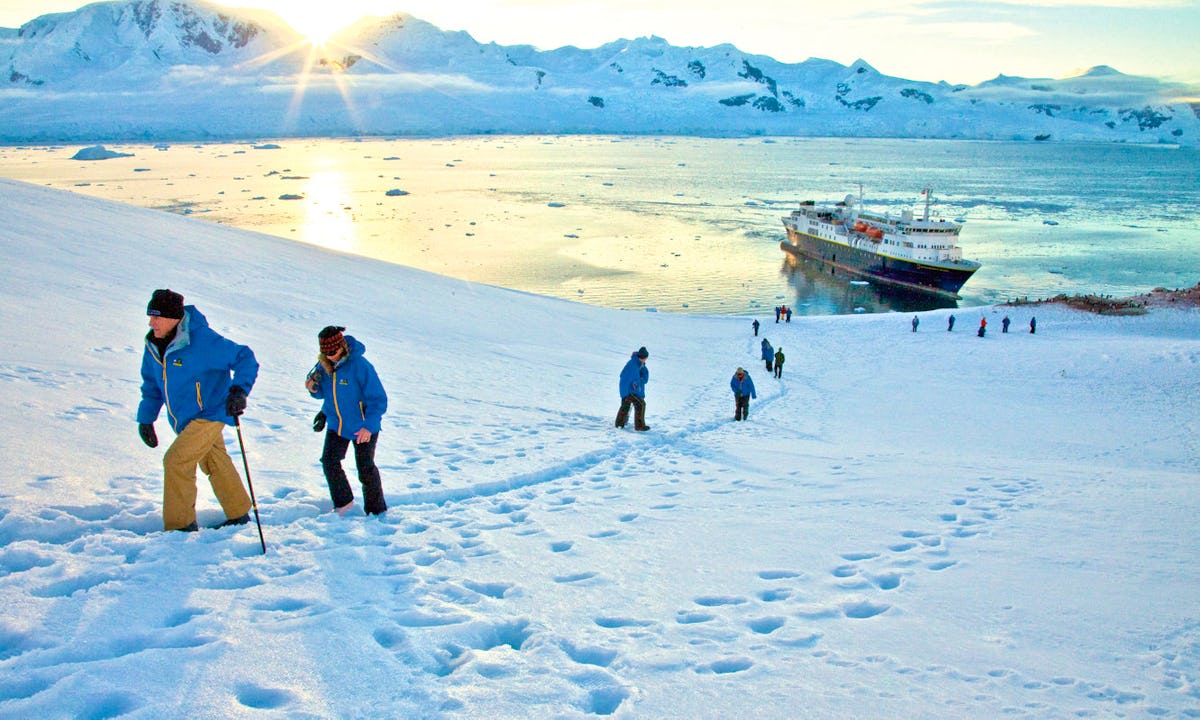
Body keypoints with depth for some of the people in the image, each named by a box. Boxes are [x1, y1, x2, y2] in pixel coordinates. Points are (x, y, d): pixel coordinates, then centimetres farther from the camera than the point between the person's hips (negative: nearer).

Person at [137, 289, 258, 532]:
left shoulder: (202, 340, -25)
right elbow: (152, 383, 13)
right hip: (185, 420, 8)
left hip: (209, 413, -8)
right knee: (215, 465, 19)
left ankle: (180, 524, -6)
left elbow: (245, 359, -21)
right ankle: (239, 514, 35)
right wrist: (145, 418, 10)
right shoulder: (153, 344, -2)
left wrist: (239, 390, -34)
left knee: (176, 460, -17)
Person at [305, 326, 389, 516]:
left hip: (363, 427, -5)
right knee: (329, 462, -2)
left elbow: (378, 399, -21)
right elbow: (324, 394, 10)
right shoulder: (323, 365, -6)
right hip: (336, 424, 5)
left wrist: (369, 426, -27)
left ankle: (376, 510, 23)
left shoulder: (359, 365, -24)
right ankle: (343, 503, 19)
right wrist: (314, 389, -13)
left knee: (365, 469, 5)